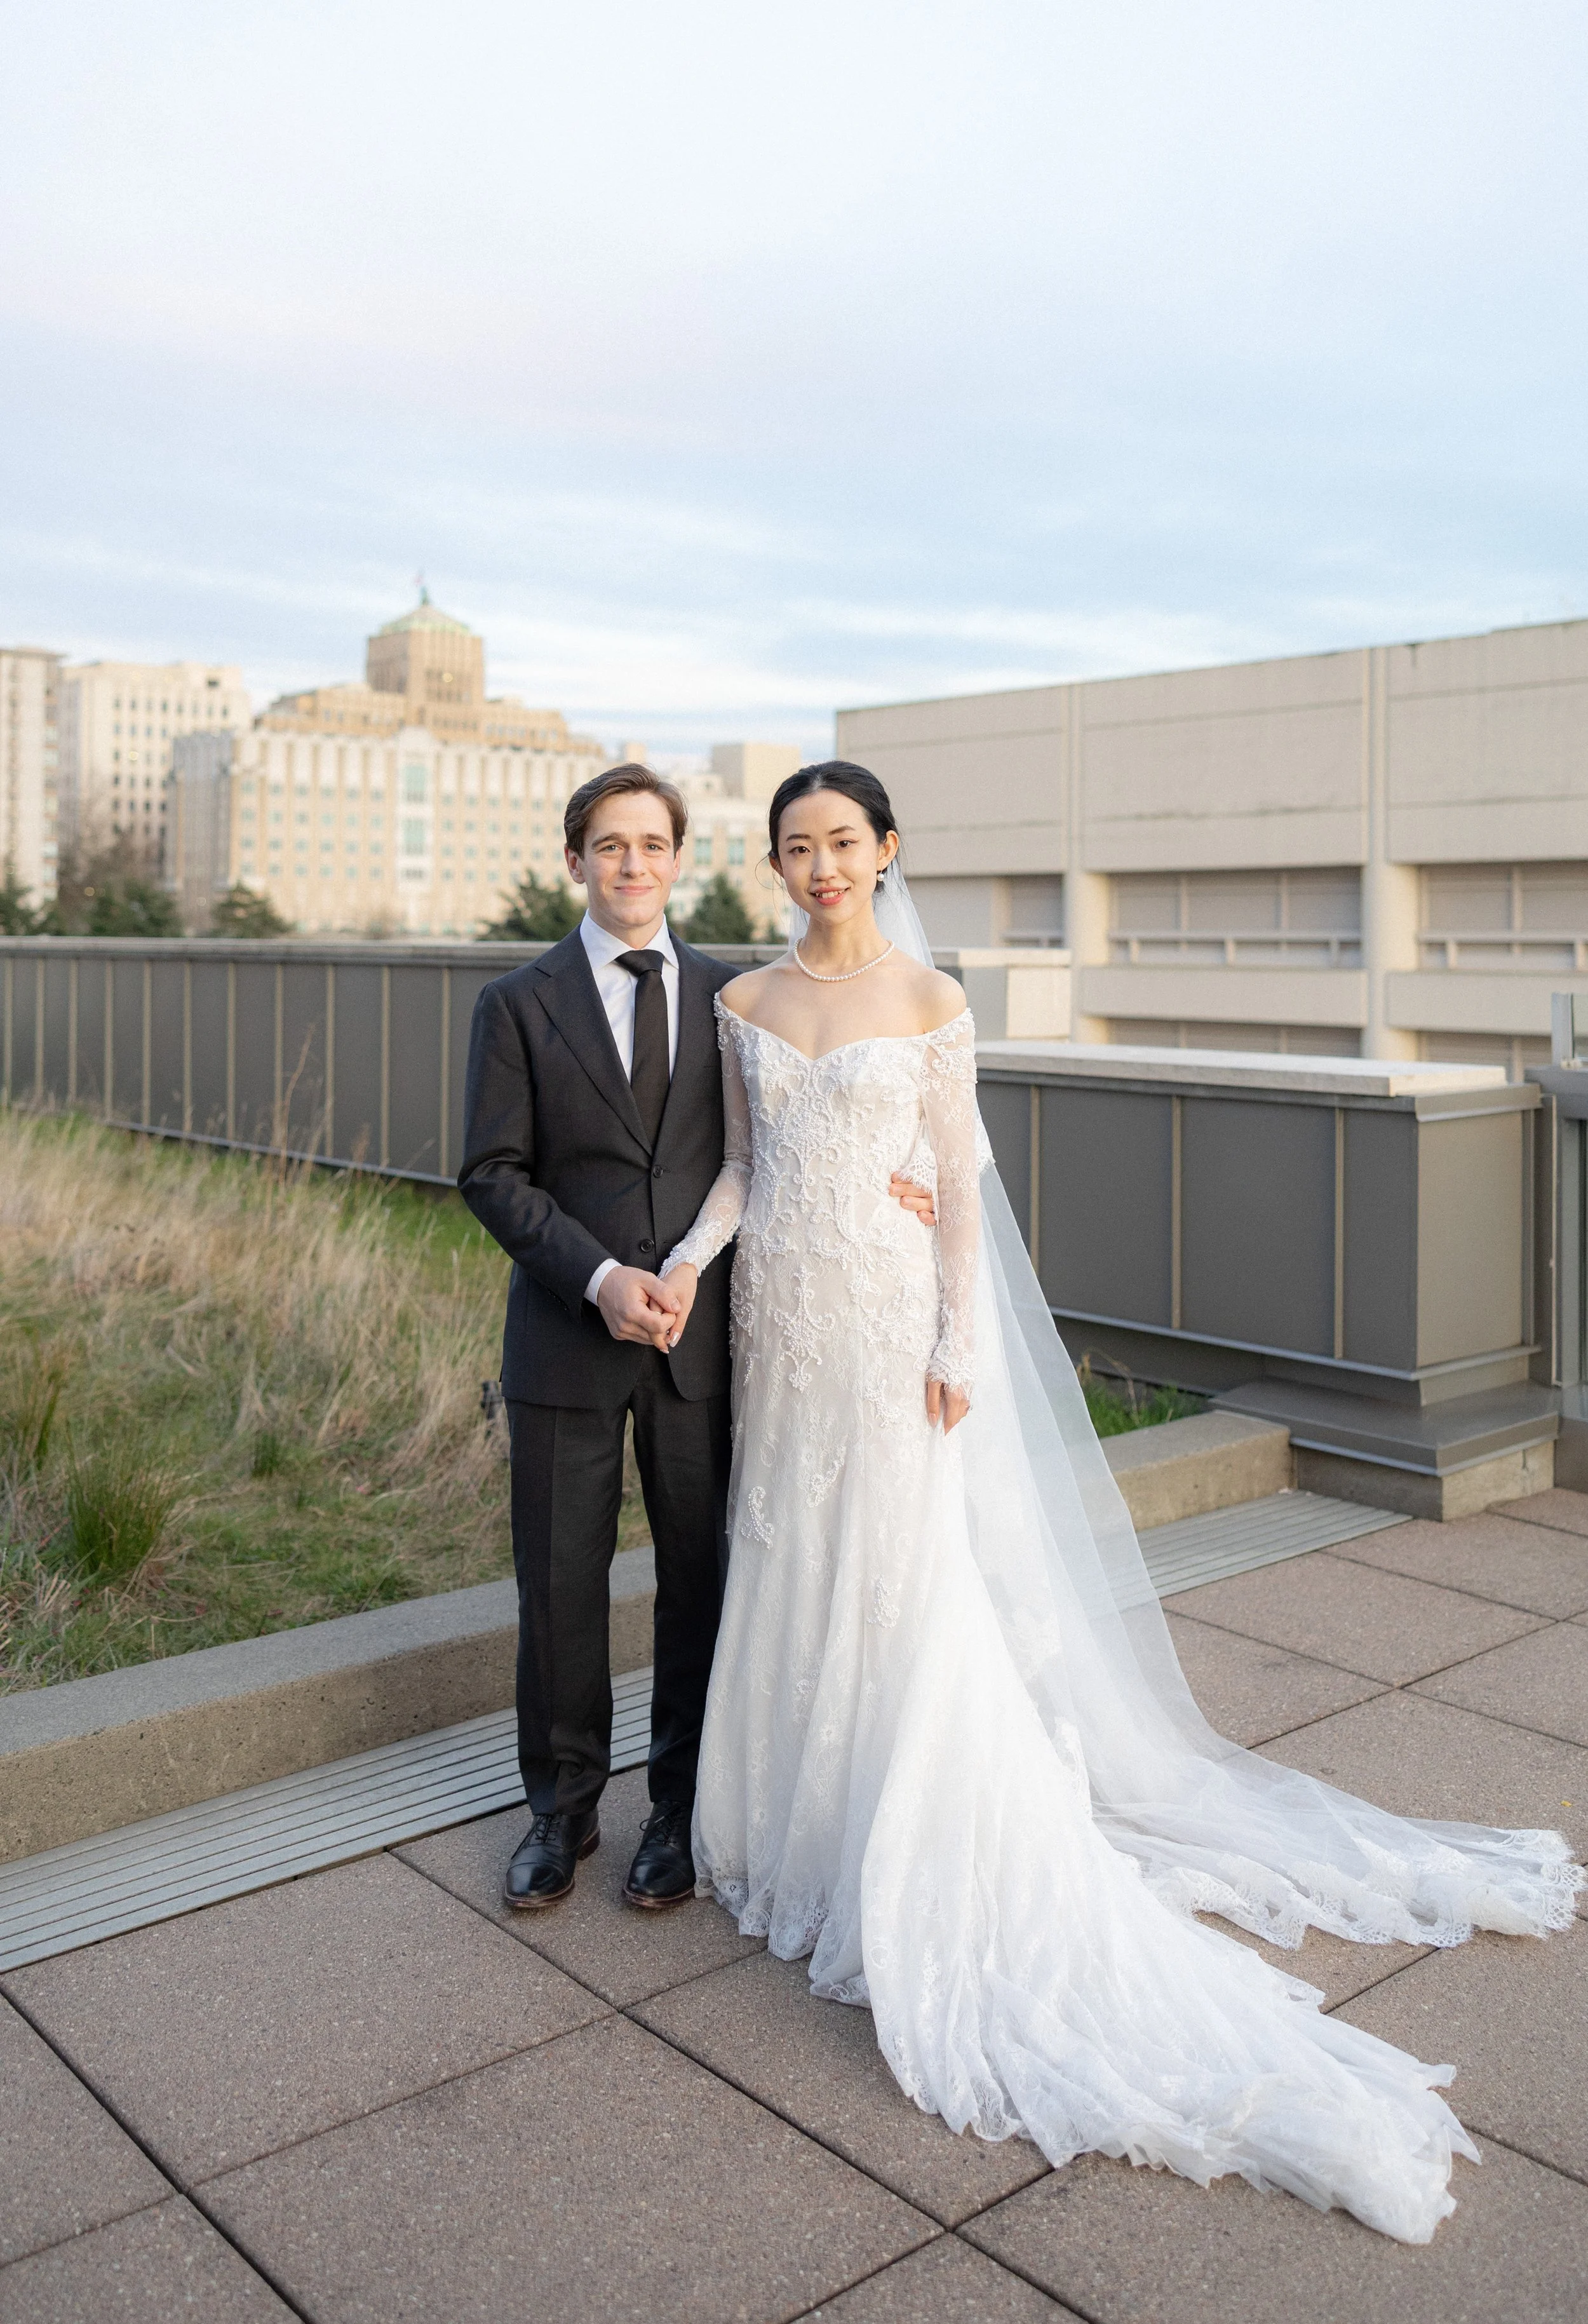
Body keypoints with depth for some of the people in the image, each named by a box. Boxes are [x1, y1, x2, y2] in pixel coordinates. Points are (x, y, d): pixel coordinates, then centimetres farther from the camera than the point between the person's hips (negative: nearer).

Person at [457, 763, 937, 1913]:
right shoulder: (519, 1004, 1)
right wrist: (598, 1277, -16)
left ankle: (682, 1808, 28)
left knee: (701, 1579, 9)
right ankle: (563, 1806, 28)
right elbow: (495, 1173, -4)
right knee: (561, 1583, 8)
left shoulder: (731, 996, 6)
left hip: (700, 1339, 1)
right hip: (568, 1339, -1)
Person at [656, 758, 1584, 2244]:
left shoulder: (925, 996, -5)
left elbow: (961, 1181, -5)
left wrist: (959, 1346, -10)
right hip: (778, 1319, 4)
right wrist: (686, 1258, -8)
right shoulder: (745, 1003, 6)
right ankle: (793, 1830, 31)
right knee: (786, 1576, 13)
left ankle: (928, 1872, 14)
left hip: (887, 1319, -4)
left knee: (907, 1582, -1)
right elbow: (739, 1165, 10)